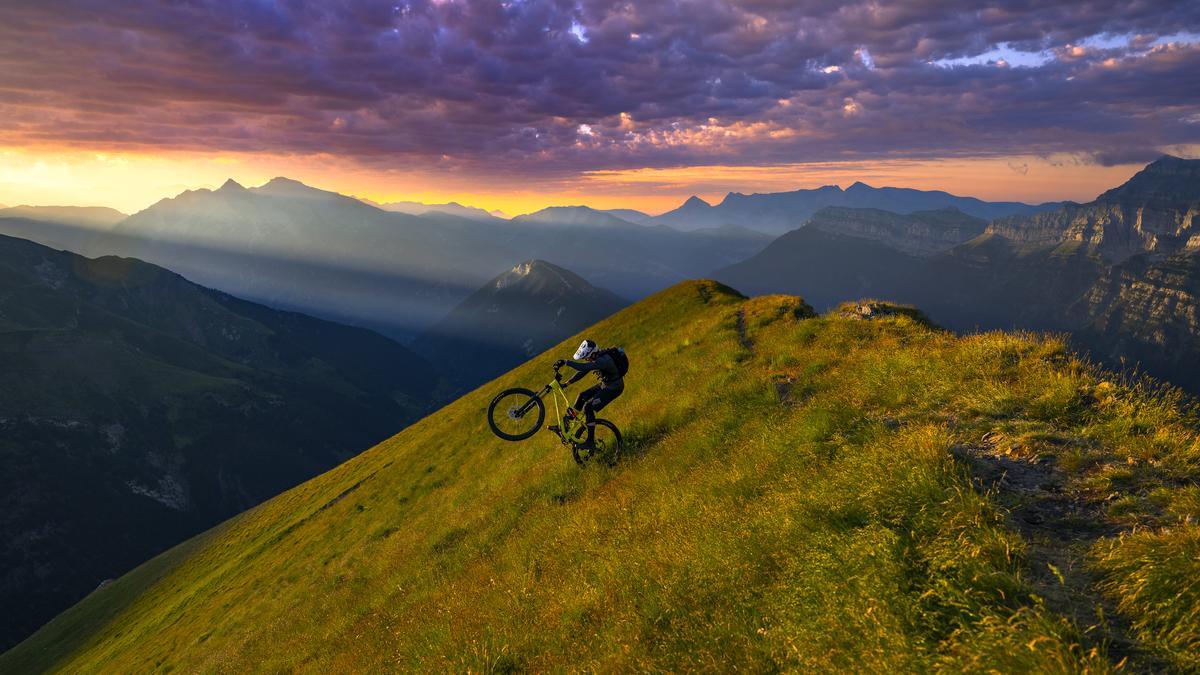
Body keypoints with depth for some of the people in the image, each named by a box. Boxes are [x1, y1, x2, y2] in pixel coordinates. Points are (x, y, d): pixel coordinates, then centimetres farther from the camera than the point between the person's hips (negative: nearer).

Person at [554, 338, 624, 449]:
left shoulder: (603, 360, -31)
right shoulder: (594, 358, -1)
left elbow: (584, 367, -45)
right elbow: (582, 371, 4)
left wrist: (566, 362, -45)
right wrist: (567, 383, -3)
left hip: (613, 388, -10)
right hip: (605, 384, 10)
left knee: (588, 407, -17)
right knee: (582, 396, 9)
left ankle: (591, 441, -12)